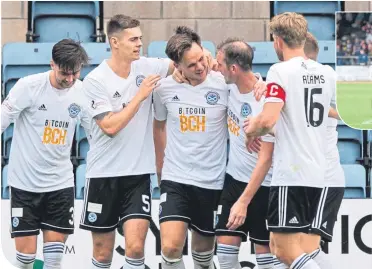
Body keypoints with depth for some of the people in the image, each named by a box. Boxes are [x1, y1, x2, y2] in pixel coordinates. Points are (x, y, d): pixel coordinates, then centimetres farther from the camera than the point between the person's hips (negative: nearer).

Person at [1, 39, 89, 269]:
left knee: (55, 249, 0)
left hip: (61, 180, 3)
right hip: (25, 180, -3)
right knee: (26, 250, -4)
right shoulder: (29, 86, -14)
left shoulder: (83, 92, -3)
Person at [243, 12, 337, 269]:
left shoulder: (281, 71, -11)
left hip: (291, 174, -7)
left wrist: (252, 129, 1)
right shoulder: (327, 73, 9)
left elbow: (268, 120, -21)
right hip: (319, 173, 7)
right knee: (279, 245, 15)